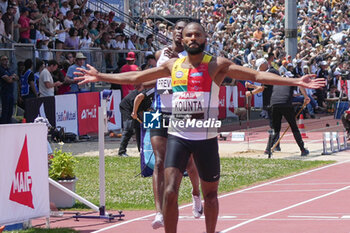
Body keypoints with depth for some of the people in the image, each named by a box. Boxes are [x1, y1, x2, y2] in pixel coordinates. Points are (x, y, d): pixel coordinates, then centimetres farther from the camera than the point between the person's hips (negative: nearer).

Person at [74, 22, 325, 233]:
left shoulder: (217, 65, -3)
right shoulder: (173, 65, 7)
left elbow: (256, 75, -9)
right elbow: (135, 77, 17)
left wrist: (296, 82, -18)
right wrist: (99, 77, 19)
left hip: (206, 138, -1)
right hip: (177, 136, 2)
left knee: (210, 192, 9)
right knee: (170, 191, -12)